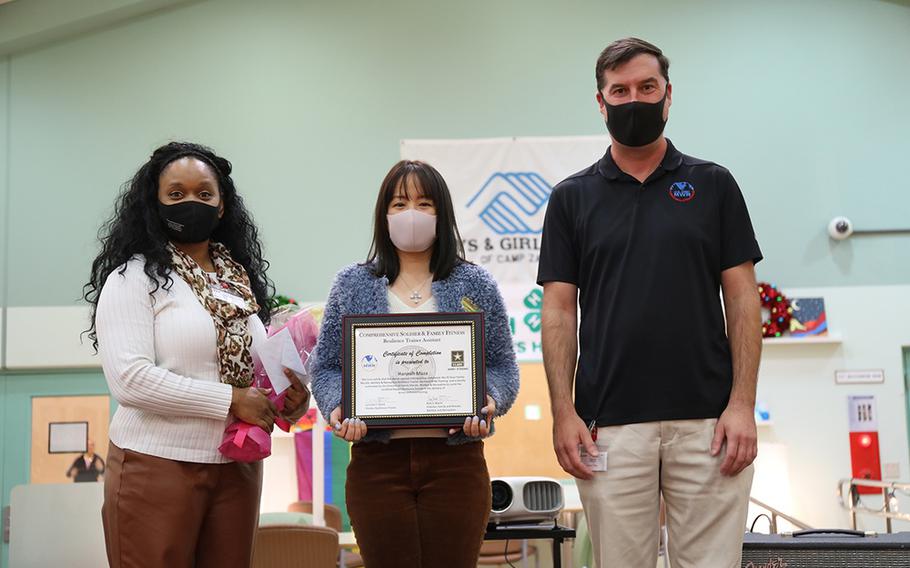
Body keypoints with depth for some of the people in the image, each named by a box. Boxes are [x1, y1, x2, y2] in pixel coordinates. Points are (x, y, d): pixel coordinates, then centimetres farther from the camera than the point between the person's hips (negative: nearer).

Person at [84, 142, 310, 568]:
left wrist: (289, 396, -1)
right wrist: (230, 401, -18)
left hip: (238, 466, 5)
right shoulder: (133, 278, -6)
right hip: (158, 465, -5)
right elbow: (130, 380, -18)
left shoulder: (241, 278, 12)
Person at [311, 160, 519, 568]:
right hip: (377, 461, 0)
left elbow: (502, 366, 8)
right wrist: (337, 406, -9)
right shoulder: (352, 285, 10)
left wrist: (489, 403, -11)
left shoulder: (475, 284, 9)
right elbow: (327, 366, 10)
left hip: (456, 460, 0)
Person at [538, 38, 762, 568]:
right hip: (609, 425, 1)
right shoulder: (572, 197, 9)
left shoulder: (713, 185, 8)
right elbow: (560, 310, 5)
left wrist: (743, 403, -7)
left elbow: (743, 299, 4)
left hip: (707, 422, 0)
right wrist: (563, 412, -5)